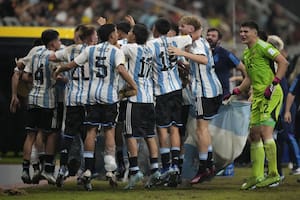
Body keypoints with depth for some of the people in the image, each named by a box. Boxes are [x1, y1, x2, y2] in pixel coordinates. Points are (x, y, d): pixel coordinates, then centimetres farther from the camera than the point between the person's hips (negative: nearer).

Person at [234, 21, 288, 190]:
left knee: (265, 131, -18)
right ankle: (257, 176, 12)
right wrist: (235, 92, 22)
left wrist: (273, 84, -20)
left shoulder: (262, 47, -8)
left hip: (271, 94, -10)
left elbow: (283, 62, -15)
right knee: (254, 135, 7)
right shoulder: (246, 53, 20)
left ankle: (273, 175, -13)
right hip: (257, 96, 10)